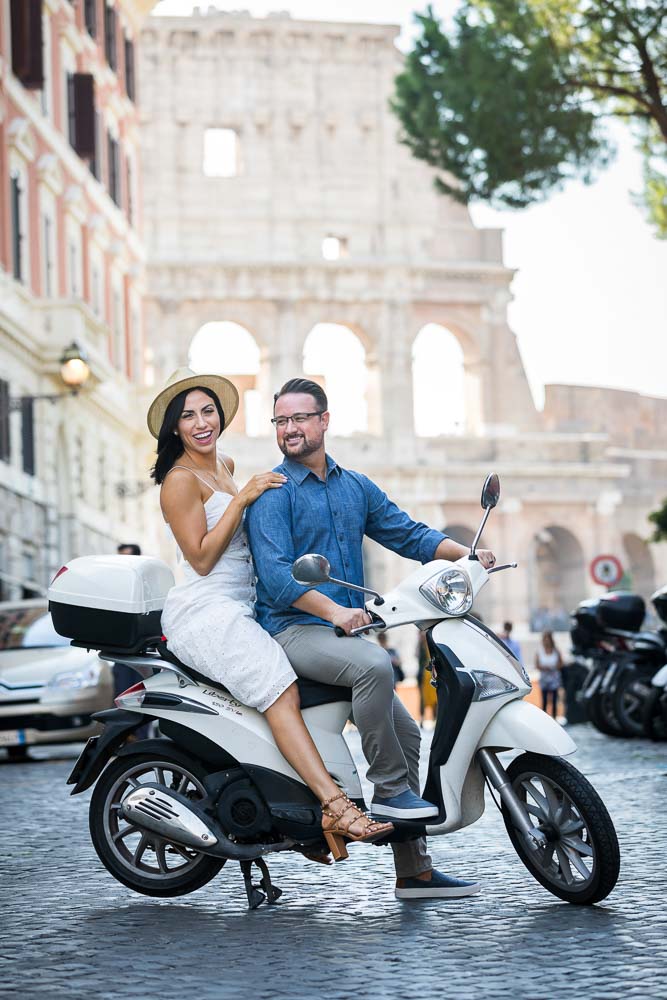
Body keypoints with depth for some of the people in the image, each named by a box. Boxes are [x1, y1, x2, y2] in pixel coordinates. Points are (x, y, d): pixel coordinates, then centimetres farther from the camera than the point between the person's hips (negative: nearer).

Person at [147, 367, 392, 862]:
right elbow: (201, 559, -14)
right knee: (281, 688, -27)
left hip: (241, 609, 9)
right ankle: (335, 806, -36)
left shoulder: (226, 465, 18)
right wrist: (242, 498, -16)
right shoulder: (181, 479, -8)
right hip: (203, 612, -9)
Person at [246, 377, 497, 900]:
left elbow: (407, 533, 14)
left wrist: (465, 553, -4)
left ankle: (415, 870, 12)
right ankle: (389, 788, -21)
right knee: (374, 663, -35)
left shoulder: (355, 487, 16)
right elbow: (275, 573, -17)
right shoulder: (272, 491, -6)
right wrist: (333, 611, -30)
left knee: (405, 731, 5)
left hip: (343, 632, 8)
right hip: (291, 630, -8)